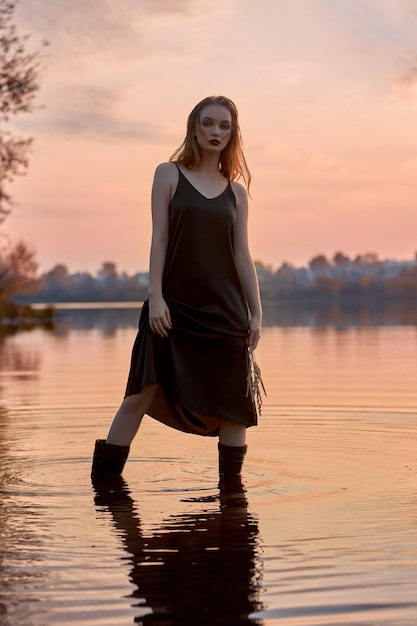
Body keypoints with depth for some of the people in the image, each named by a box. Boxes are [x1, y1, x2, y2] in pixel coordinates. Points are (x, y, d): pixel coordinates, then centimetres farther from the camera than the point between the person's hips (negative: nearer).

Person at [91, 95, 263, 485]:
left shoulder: (236, 191, 11)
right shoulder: (169, 175, 4)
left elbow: (242, 255, 9)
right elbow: (159, 238, -2)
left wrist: (256, 313, 3)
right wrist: (155, 296, -10)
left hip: (225, 310, 3)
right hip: (174, 306, -3)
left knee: (233, 401, 3)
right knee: (143, 393, -5)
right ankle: (103, 479, 3)